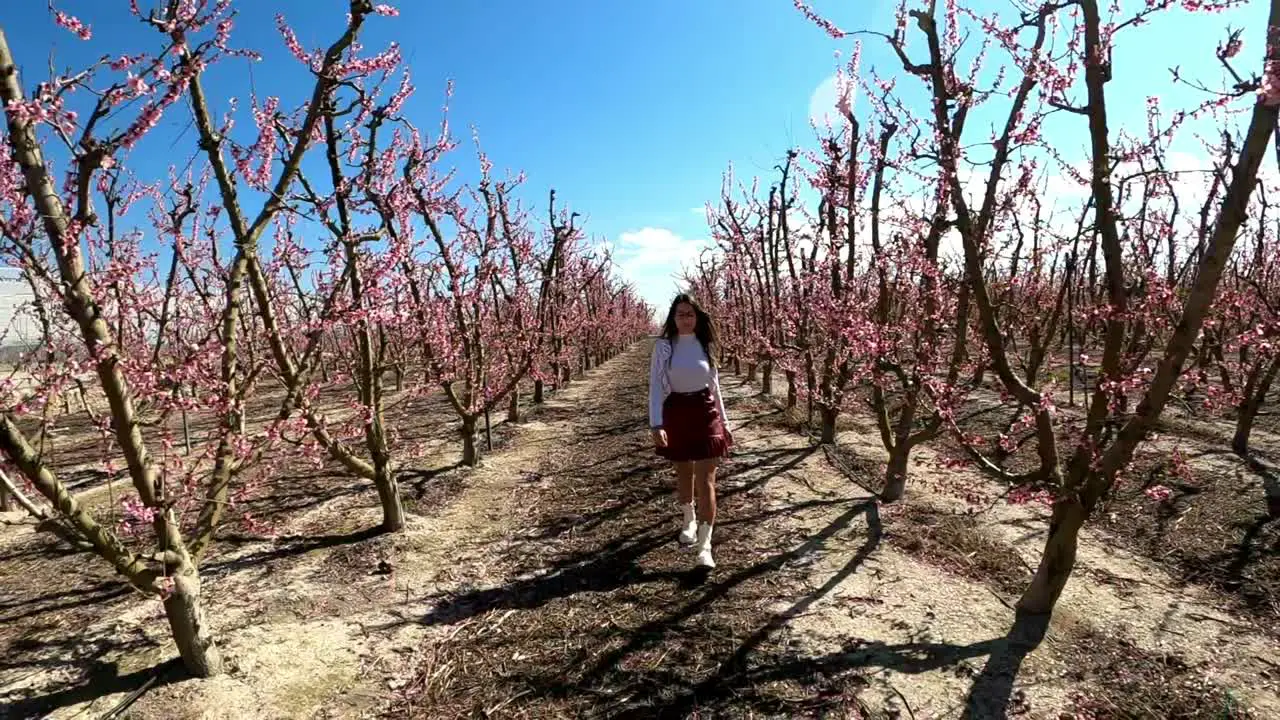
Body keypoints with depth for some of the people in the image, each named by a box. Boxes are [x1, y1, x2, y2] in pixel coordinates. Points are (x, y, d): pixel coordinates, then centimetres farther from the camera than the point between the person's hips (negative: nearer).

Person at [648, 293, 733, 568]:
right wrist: (656, 424, -22)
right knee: (683, 474, 17)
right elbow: (655, 387, -10)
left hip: (706, 414, 1)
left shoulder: (706, 345, 2)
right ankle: (688, 520, 44)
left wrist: (723, 420, 11)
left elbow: (715, 384, 10)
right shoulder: (663, 347, -5)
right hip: (676, 416, 0)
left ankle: (705, 545, -3)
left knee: (706, 480, -6)